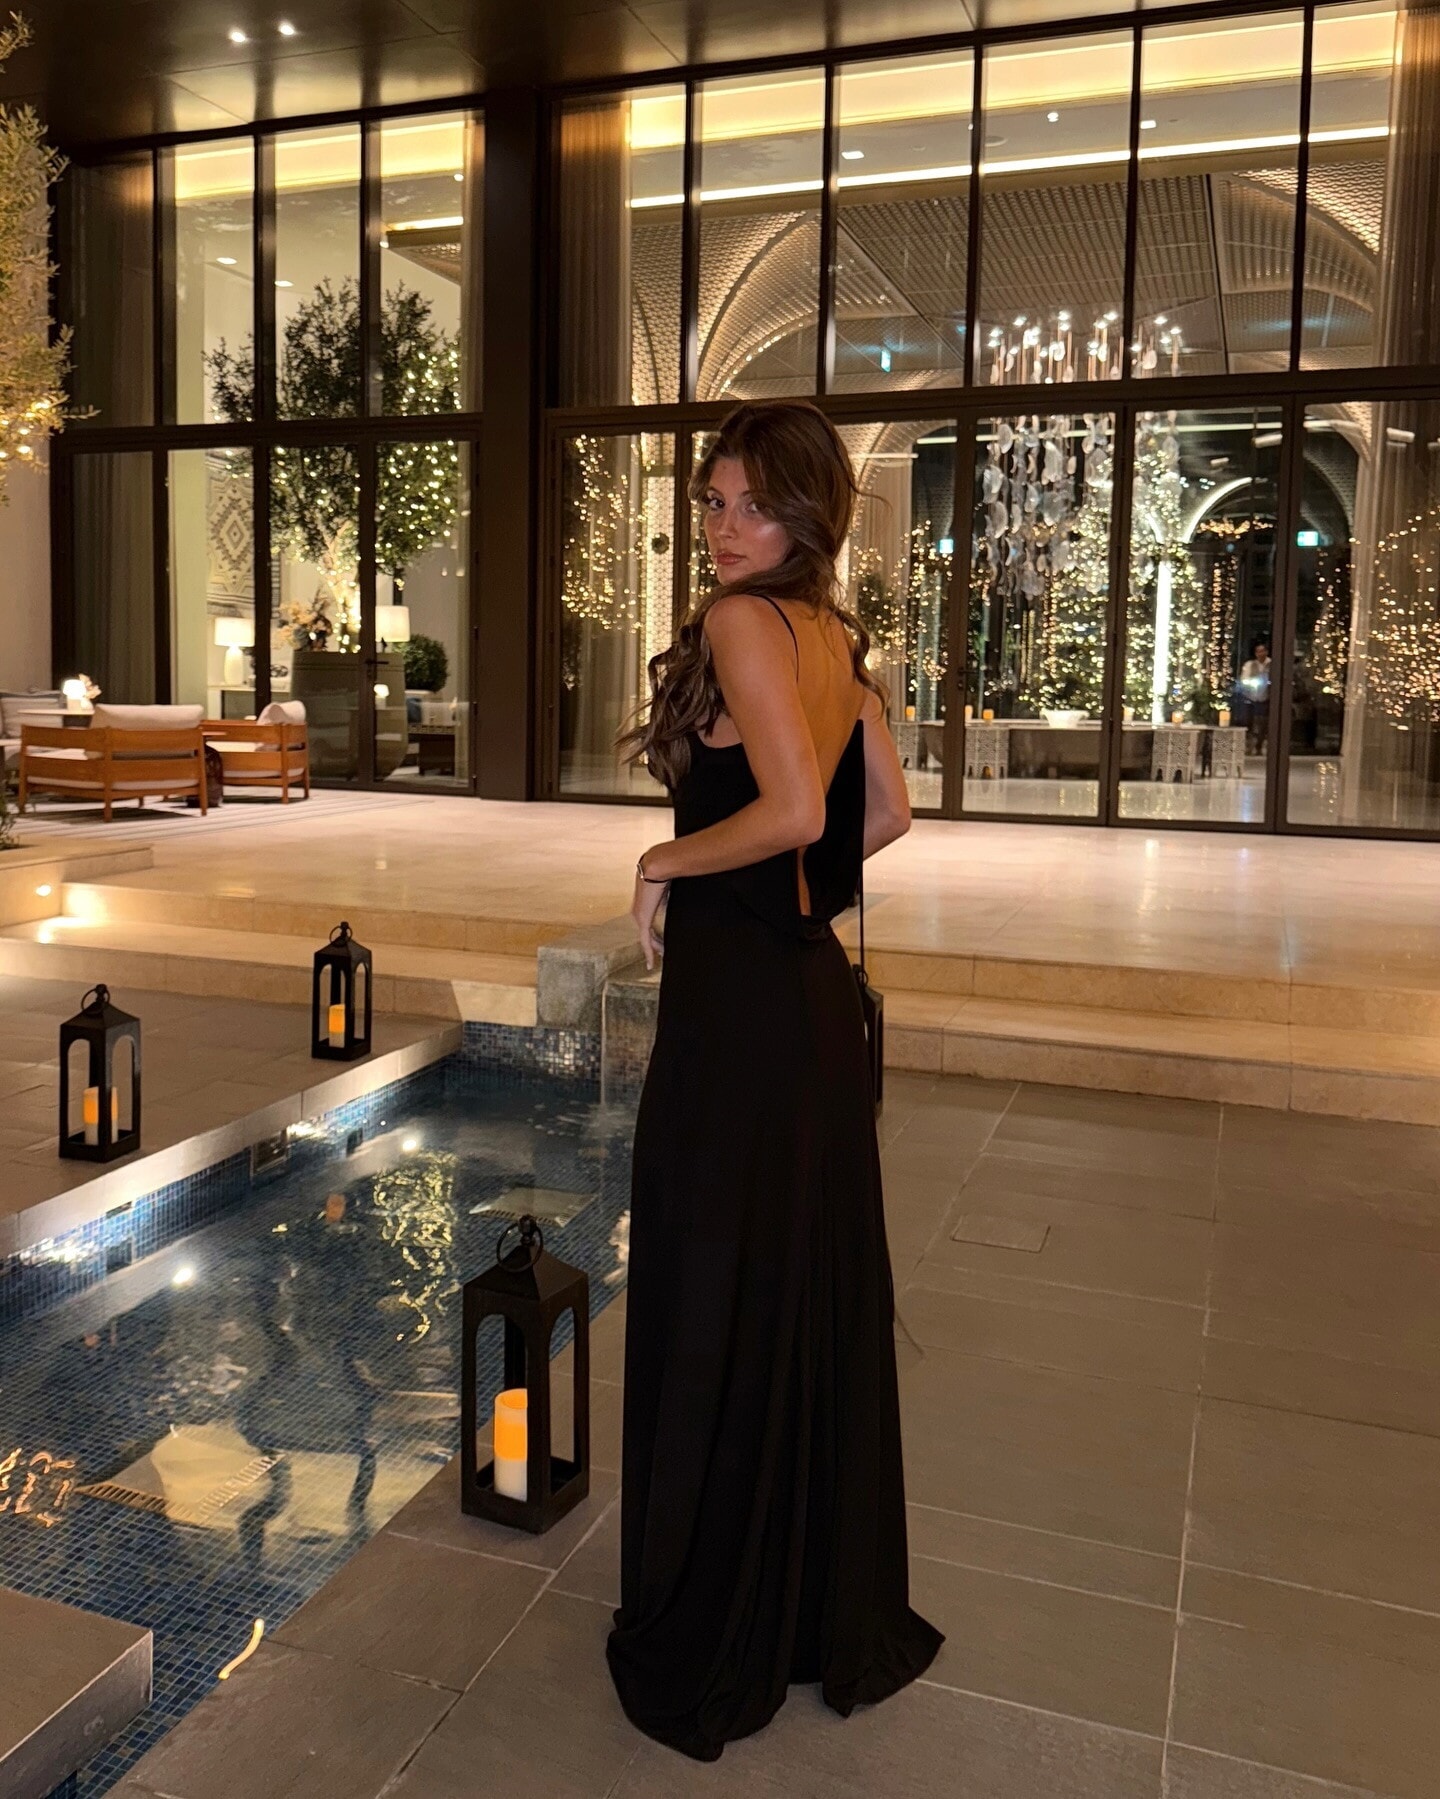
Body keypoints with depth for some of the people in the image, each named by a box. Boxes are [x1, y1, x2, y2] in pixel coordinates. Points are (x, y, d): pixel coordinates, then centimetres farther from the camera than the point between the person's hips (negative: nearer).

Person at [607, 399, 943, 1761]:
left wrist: (666, 862, -11)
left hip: (736, 1000, -9)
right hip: (815, 993, 9)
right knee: (817, 1294, 18)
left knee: (716, 1305, 4)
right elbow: (886, 815, 18)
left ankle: (711, 1647, 23)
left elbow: (792, 808, -25)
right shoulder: (838, 637, 12)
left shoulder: (743, 622, -15)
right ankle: (834, 1611, 37)